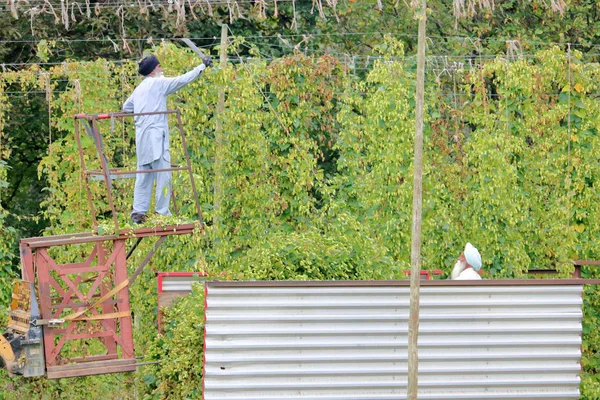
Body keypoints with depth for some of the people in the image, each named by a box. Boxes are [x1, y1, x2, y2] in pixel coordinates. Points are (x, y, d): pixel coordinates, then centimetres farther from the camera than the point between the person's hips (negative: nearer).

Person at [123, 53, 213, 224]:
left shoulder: (139, 88, 18)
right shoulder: (158, 84, -5)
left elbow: (126, 107, 28)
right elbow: (183, 80, -6)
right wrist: (203, 66, 2)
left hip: (141, 138, 8)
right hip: (155, 134, -8)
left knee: (144, 175, 10)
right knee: (163, 174, -4)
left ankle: (138, 211, 7)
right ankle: (162, 212, -5)